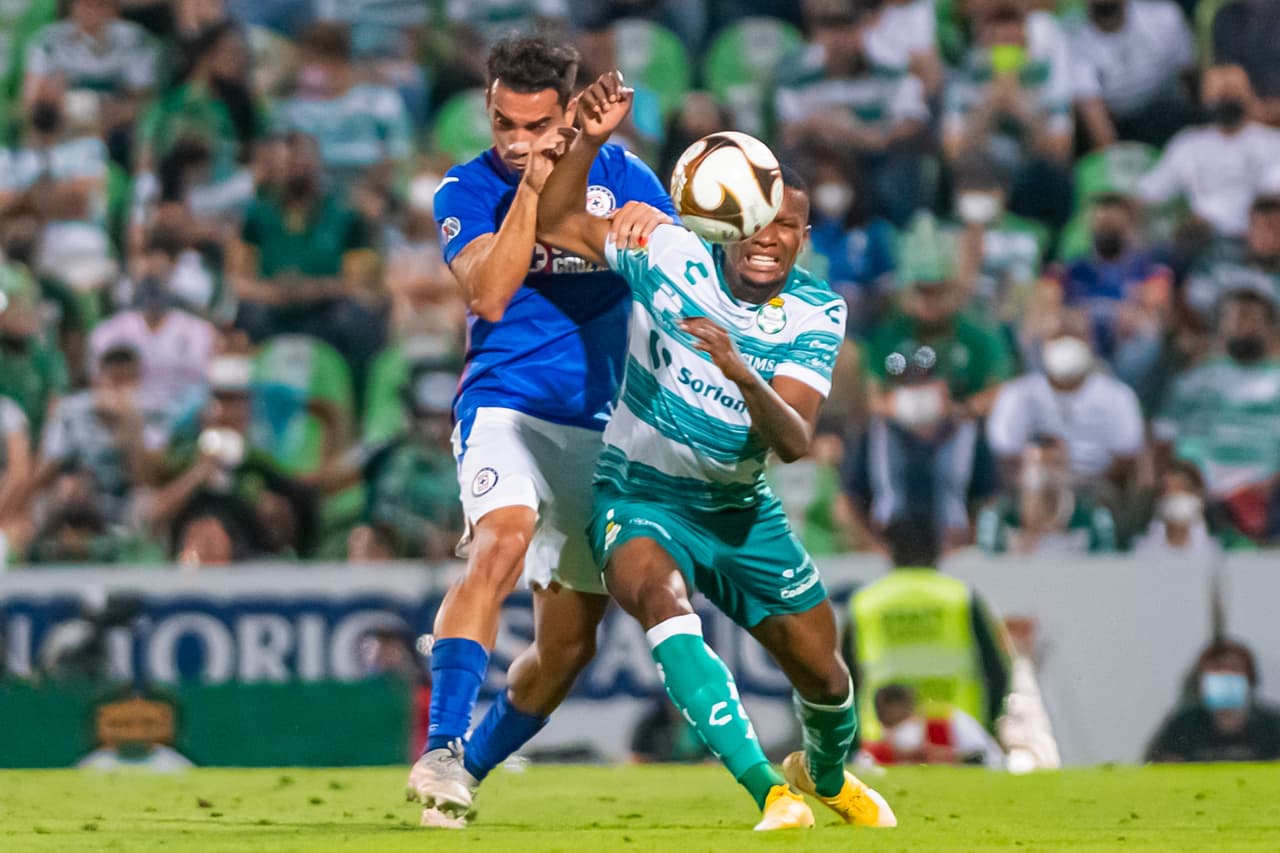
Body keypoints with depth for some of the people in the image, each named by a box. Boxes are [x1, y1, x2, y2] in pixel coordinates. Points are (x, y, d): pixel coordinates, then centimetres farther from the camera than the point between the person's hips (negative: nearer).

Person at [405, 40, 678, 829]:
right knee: (504, 539, -34)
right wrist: (530, 188, -23)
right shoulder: (467, 190, -3)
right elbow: (488, 296, -18)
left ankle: (474, 767, 26)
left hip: (597, 427, 4)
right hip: (505, 404, -4)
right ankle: (442, 751, -39)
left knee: (569, 642, 6)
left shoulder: (619, 175, 3)